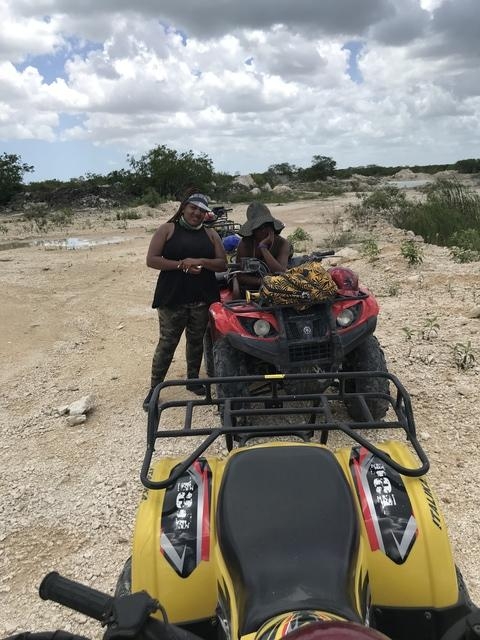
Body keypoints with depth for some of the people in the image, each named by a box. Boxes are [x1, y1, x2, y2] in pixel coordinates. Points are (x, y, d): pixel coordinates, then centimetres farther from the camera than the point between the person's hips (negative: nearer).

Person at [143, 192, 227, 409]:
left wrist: (201, 262, -15)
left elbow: (222, 264, 4)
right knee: (167, 343, -1)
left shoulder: (210, 234, 10)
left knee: (196, 341, 14)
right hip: (173, 297, -3)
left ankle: (193, 379, 32)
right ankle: (154, 389, 9)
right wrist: (181, 265, -16)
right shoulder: (167, 229, 1)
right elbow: (151, 260, -6)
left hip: (202, 298, 3)